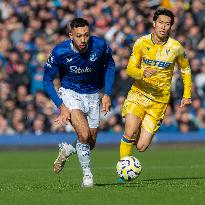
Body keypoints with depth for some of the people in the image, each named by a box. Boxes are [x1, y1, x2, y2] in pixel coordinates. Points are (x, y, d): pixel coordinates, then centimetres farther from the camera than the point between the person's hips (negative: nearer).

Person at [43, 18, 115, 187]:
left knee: (91, 143, 7)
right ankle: (87, 175, -2)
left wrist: (107, 94, -3)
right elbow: (47, 80, -10)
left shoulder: (100, 46, -20)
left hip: (93, 95, 3)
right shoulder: (59, 52, -23)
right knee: (84, 135, -23)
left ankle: (66, 149, 39)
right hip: (70, 94, -3)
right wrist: (61, 106, -19)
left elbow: (109, 65, 2)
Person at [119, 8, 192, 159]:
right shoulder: (142, 43, -5)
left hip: (159, 100, 0)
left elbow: (186, 70, 12)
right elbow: (130, 69, -6)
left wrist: (187, 96, 10)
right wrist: (143, 73, -28)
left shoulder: (176, 48, -4)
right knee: (130, 134, -24)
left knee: (141, 147, -6)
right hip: (139, 93, 0)